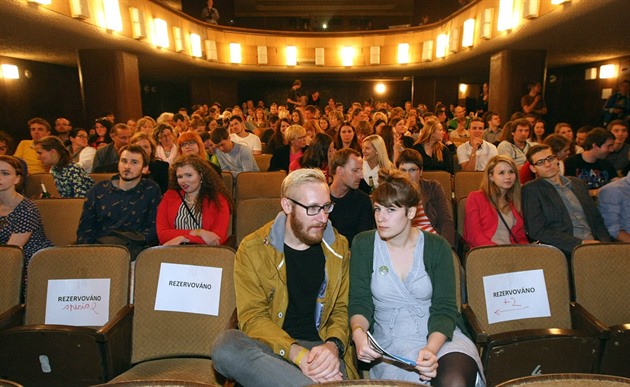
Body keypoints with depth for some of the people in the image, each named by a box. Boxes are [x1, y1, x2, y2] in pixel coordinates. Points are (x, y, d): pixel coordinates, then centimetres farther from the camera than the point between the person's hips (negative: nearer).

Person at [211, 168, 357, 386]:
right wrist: (296, 353, -23)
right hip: (270, 349, 2)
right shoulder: (252, 249, -3)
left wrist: (333, 346, -13)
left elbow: (342, 309, 10)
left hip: (320, 349, -1)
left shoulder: (339, 248, 7)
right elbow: (252, 316, -8)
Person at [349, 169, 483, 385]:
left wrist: (431, 349, -22)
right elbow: (360, 303, -2)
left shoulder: (437, 247, 0)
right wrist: (358, 331, -23)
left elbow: (444, 309, -4)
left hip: (440, 336, 1)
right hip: (390, 343, 0)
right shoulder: (363, 245, 0)